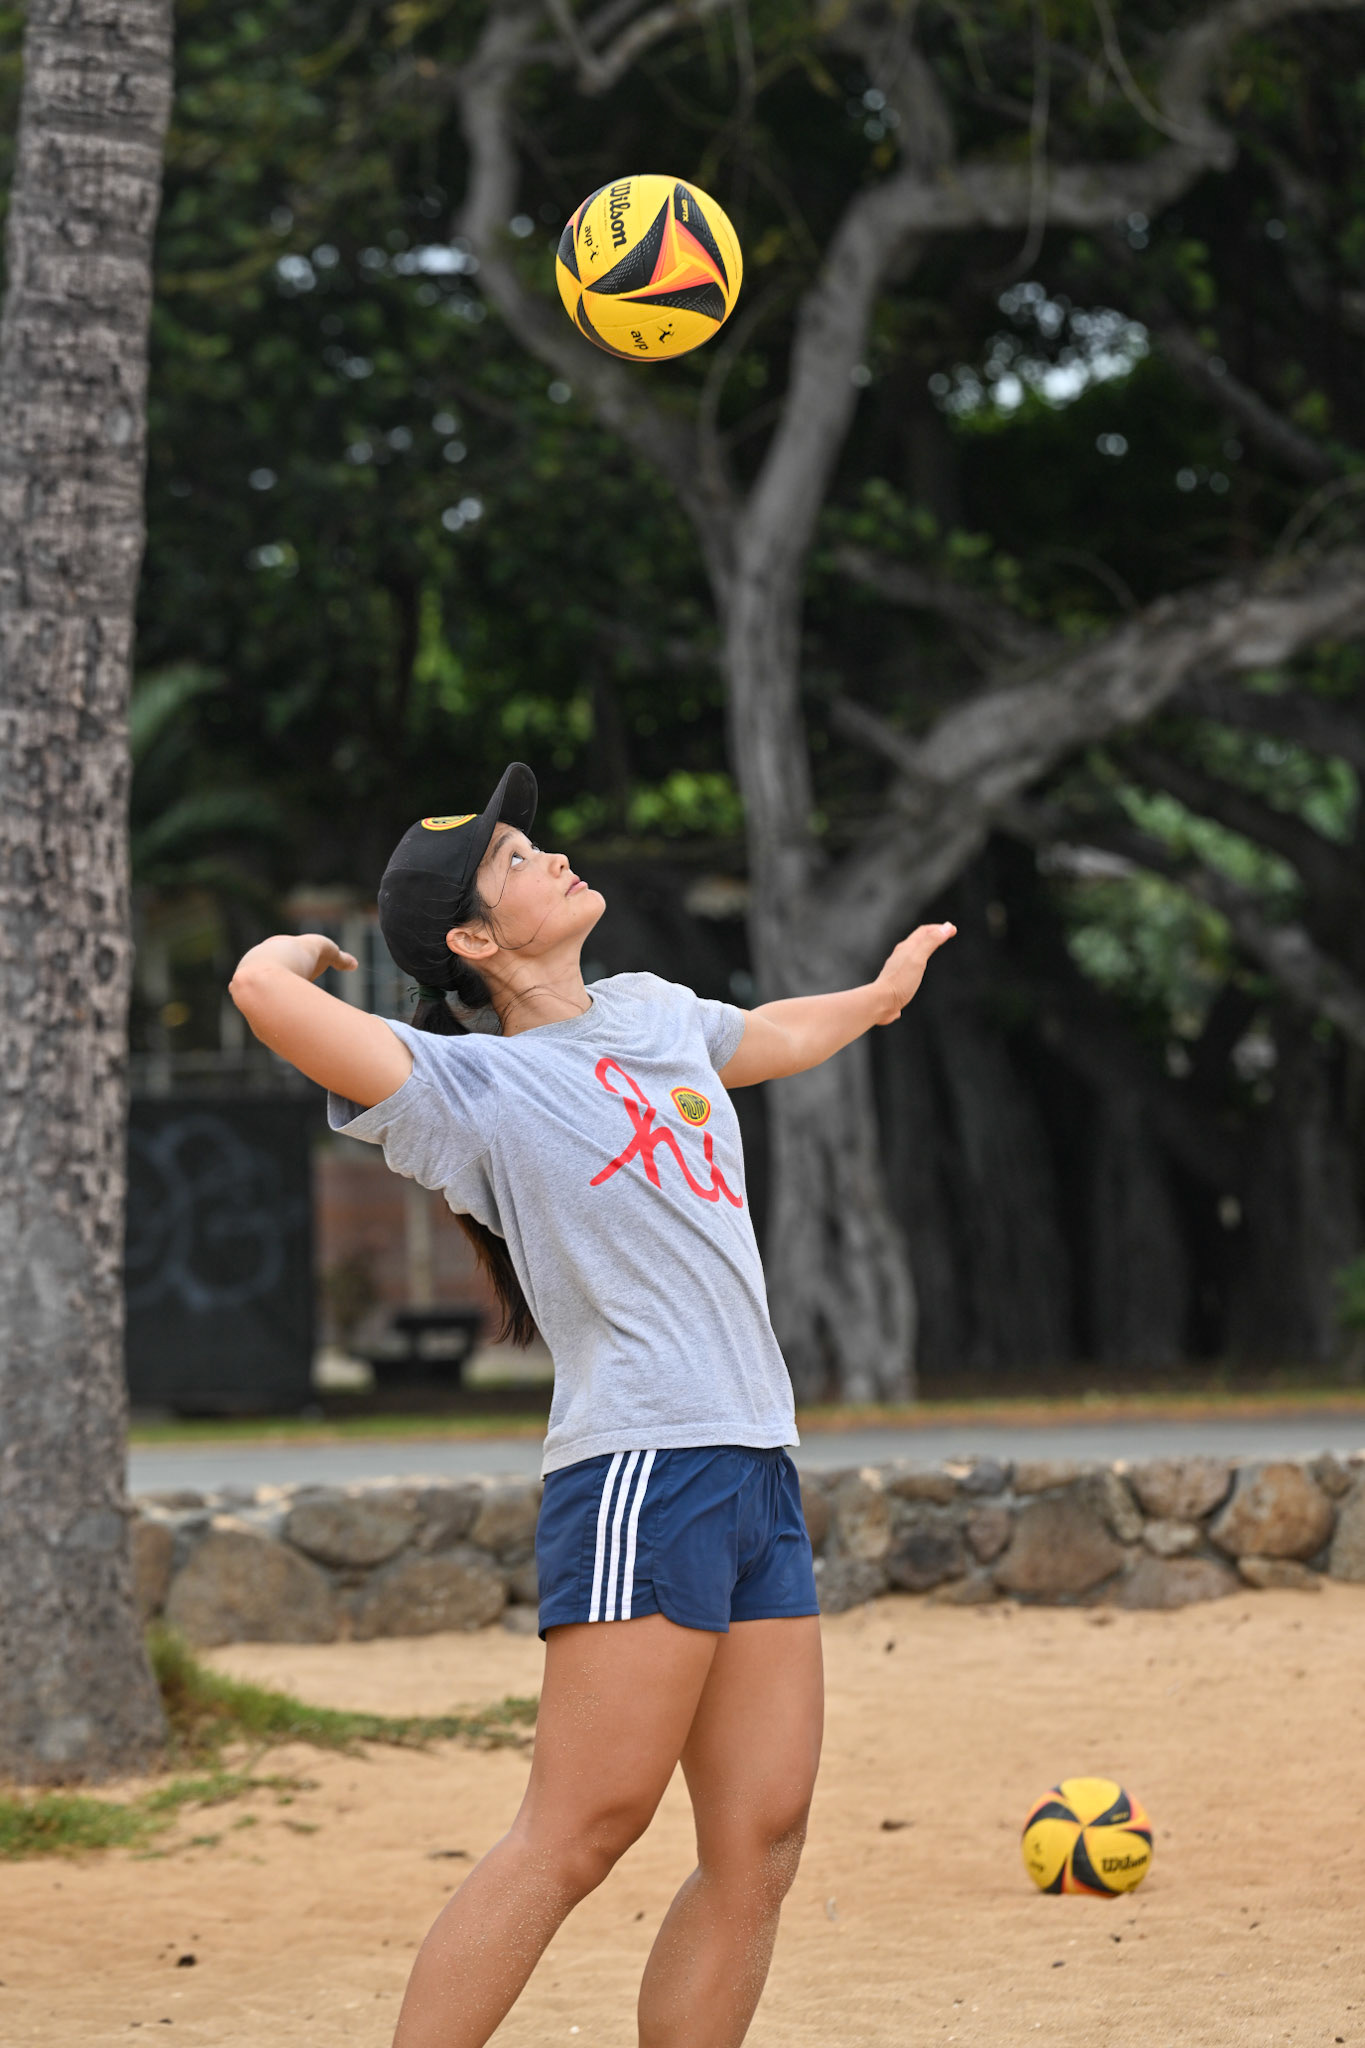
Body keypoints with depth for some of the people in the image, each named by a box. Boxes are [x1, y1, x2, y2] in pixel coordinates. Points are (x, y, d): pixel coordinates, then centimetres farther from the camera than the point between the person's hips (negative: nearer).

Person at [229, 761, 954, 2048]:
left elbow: (774, 1038, 43)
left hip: (758, 1478, 8)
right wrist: (305, 951, 5)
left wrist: (878, 995, 60)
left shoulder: (655, 1014, 19)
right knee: (578, 1835, -14)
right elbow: (264, 990, -18)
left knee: (757, 1845, 2)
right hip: (639, 1474, -8)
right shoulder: (469, 1085, -4)